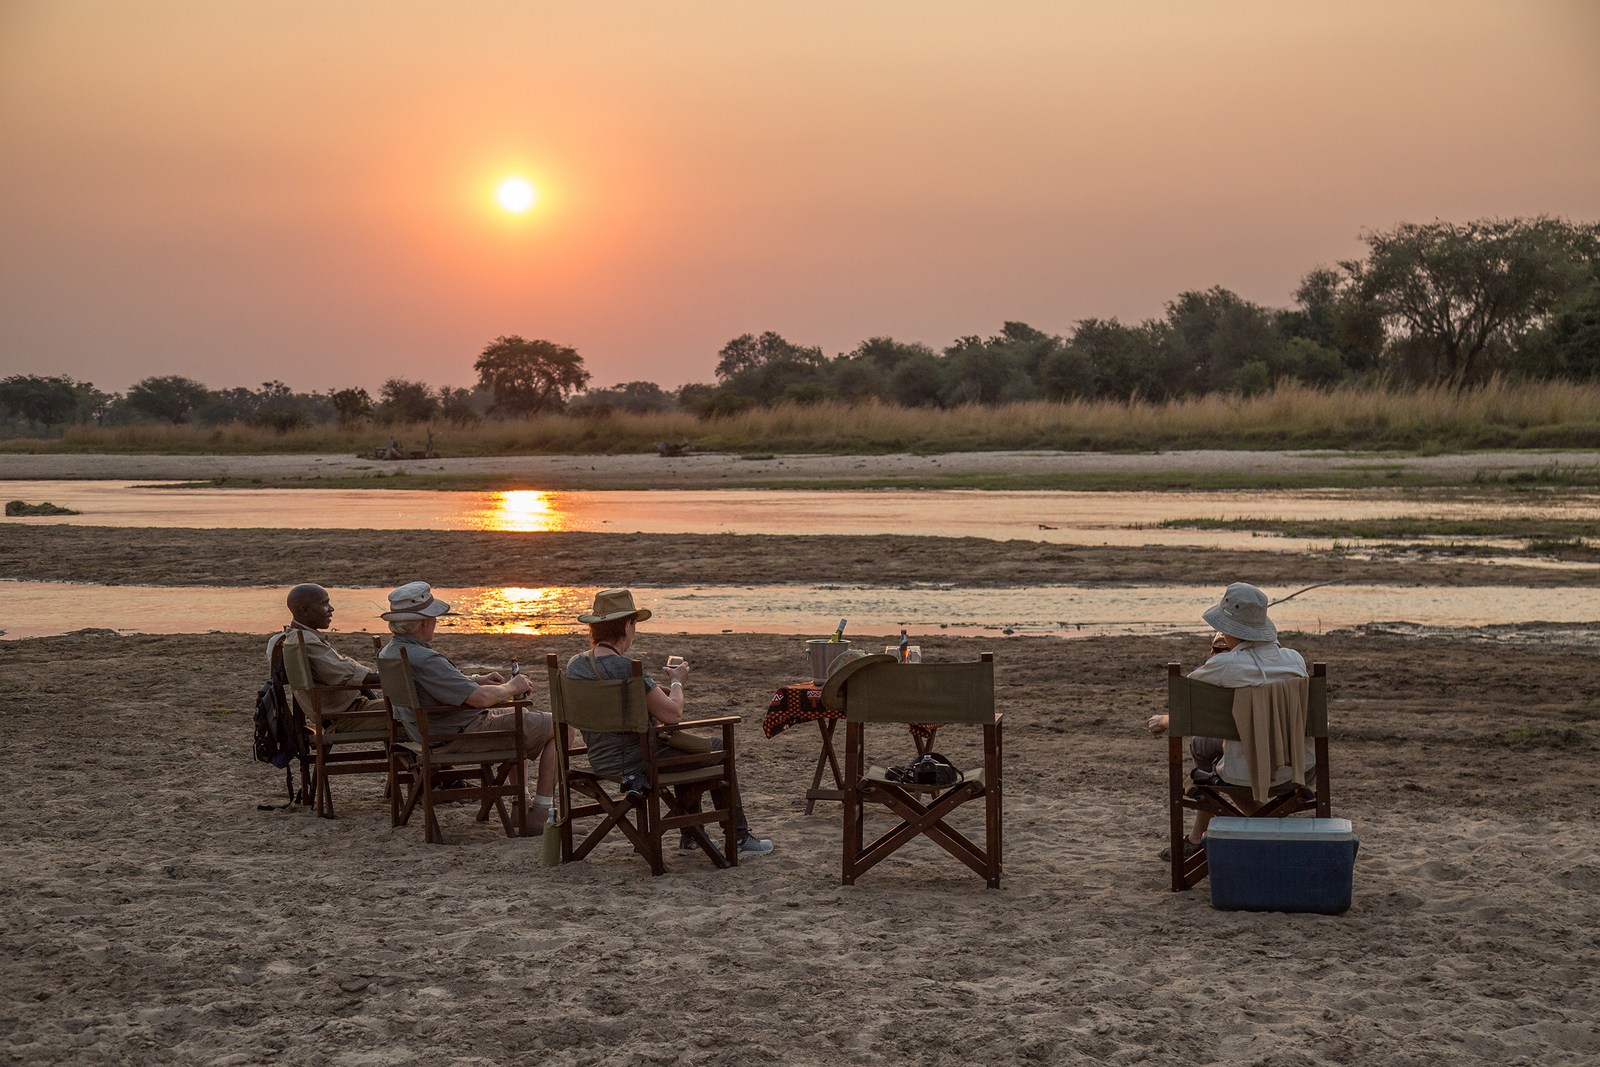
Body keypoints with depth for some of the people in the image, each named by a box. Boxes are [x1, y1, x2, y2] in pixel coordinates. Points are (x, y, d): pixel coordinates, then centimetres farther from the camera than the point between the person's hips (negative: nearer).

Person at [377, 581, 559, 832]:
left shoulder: (389, 652, 3)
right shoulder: (423, 660, -30)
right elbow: (480, 697, -31)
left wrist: (475, 678, 14)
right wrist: (511, 687, -11)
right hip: (463, 735, -11)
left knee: (521, 716, 34)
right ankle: (541, 815, 1)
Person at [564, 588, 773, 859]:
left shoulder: (575, 664, 0)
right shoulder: (626, 668, -26)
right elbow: (672, 714, -24)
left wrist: (657, 689, 14)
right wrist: (676, 682, -4)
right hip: (636, 763, -9)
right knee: (716, 750, 14)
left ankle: (690, 837, 36)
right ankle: (740, 838, 22)